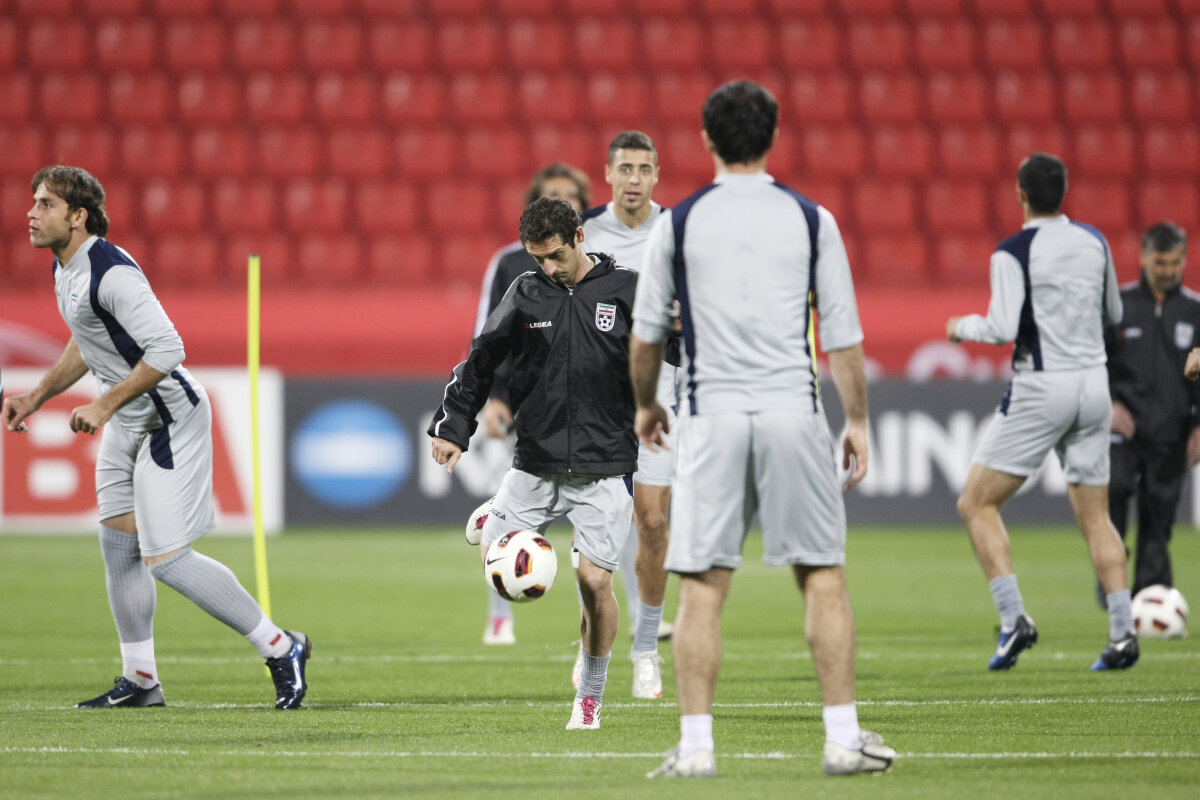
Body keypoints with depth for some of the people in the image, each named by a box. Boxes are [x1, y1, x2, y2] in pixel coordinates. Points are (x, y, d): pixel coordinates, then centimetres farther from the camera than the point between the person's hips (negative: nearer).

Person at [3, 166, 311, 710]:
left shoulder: (111, 274, -26)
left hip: (170, 420, -10)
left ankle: (280, 648, 2)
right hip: (127, 425, 10)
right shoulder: (66, 268, 6)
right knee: (118, 546, 11)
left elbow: (166, 350, -30)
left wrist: (104, 405, -26)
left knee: (165, 559, -10)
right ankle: (139, 680, 21)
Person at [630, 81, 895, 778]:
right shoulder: (811, 219, 3)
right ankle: (844, 737, 5)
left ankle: (696, 745, -2)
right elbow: (843, 335, 3)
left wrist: (647, 406, 27)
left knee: (703, 586, 1)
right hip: (793, 409, 0)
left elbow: (647, 335, 10)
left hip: (710, 415, 0)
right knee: (823, 576, 7)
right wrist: (858, 422, 12)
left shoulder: (680, 222, 3)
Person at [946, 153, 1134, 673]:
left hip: (1040, 389, -6)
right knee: (1095, 515, 12)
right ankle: (1122, 632, 2)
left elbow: (1002, 329, -17)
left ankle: (1013, 618, -10)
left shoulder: (1013, 254, -11)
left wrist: (962, 327, 1)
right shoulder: (1095, 243, 7)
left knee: (977, 503, 3)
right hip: (1094, 384, 6)